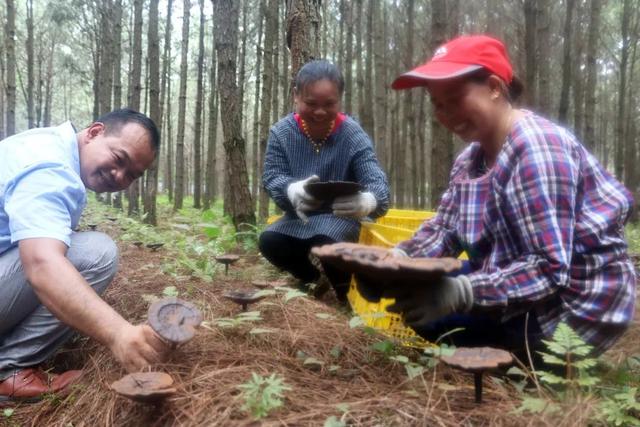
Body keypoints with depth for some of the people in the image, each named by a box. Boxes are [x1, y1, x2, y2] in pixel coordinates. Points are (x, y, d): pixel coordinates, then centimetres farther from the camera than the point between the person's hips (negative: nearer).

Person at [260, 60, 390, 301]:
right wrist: (292, 191, -43)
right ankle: (315, 278, 12)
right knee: (269, 242, -19)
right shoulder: (281, 132, -12)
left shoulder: (353, 135, -19)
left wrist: (367, 201, -57)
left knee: (327, 243, -33)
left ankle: (346, 288, 3)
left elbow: (376, 180, -29)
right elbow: (271, 177, -15)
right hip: (299, 215, 4)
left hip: (339, 216, -3)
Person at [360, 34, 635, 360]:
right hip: (523, 287, 9)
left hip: (577, 305, -8)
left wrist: (462, 292, -39)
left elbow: (549, 269, -29)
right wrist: (398, 257, -17)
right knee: (416, 301, 2)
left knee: (433, 319, -19)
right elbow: (444, 230, 2)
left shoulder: (538, 149, -24)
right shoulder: (472, 156, 4)